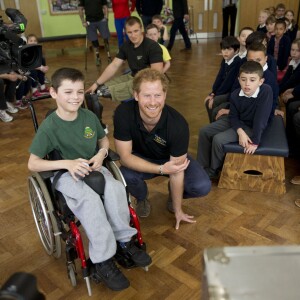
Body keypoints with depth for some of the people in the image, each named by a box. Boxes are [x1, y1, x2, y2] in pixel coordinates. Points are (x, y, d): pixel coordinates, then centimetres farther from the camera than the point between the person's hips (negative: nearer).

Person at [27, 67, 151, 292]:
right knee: (90, 199, -34)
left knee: (116, 188, -27)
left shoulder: (90, 117, -1)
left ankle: (124, 241, -9)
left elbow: (104, 140, 16)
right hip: (65, 175, -4)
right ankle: (103, 260, -23)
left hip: (93, 168, 4)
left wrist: (101, 153, -8)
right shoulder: (49, 127, -14)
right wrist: (67, 163, -24)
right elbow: (33, 164, -12)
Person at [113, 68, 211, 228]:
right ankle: (142, 199, 6)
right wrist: (161, 169, -38)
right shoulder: (123, 113, -31)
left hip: (172, 159, 0)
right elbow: (125, 156, -26)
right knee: (126, 175, -33)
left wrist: (177, 210, -13)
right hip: (139, 160, 1)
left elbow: (176, 173, -25)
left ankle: (173, 193, 14)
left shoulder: (178, 124, -34)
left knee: (202, 187, -24)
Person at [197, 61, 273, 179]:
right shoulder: (235, 95, -15)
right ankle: (202, 166, 14)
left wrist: (255, 142, -28)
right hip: (236, 122, 6)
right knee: (204, 131, -1)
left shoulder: (266, 91, -30)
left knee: (218, 139, -21)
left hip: (252, 127, -6)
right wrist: (240, 132, -23)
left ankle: (213, 171, 4)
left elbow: (261, 119, -29)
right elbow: (233, 116, -5)